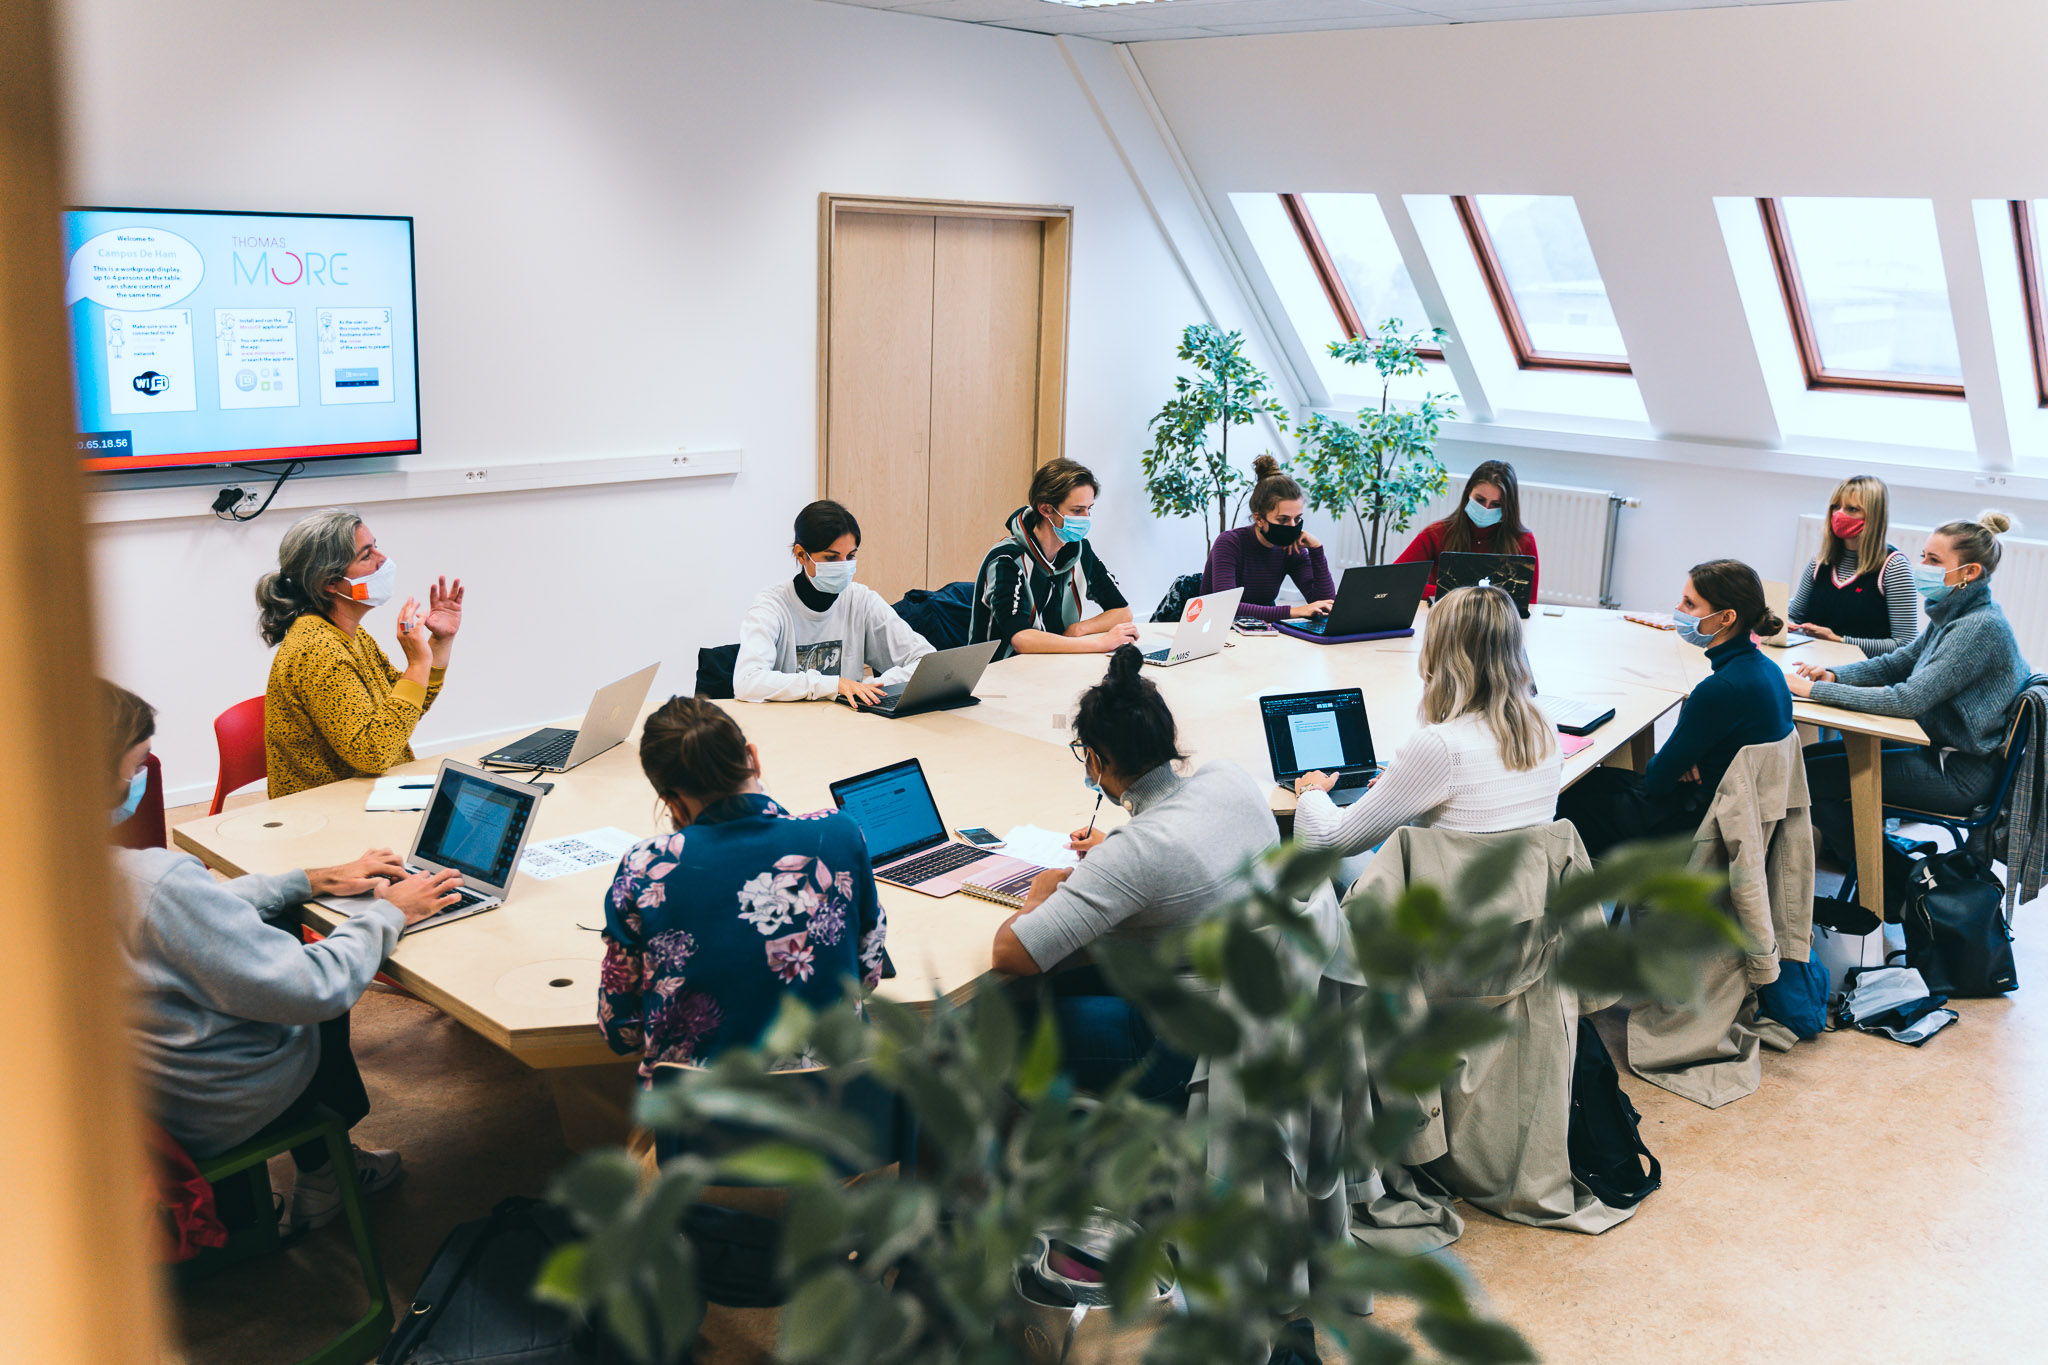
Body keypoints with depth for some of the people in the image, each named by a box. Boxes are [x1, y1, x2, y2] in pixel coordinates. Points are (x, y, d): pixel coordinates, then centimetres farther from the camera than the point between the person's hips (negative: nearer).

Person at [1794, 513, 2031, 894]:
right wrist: (1833, 675, -5)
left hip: (1958, 775, -10)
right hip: (1936, 748, 10)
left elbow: (1908, 700, -30)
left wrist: (1815, 690, -27)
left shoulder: (1980, 627, -24)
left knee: (1811, 776, -10)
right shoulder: (1952, 613, 6)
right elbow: (1895, 663, 15)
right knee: (1809, 755, 8)